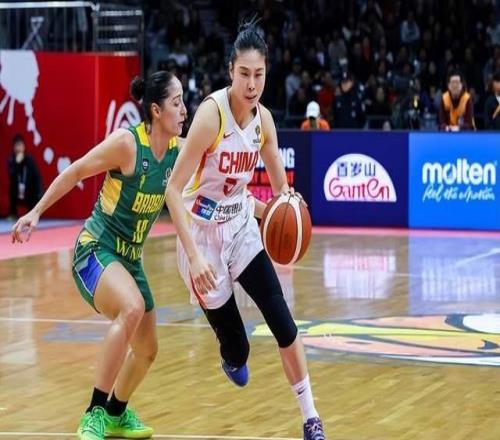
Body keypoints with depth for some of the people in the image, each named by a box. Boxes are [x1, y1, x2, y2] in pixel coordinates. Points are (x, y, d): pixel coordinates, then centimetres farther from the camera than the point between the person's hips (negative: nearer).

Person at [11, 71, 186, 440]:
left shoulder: (180, 150, -3)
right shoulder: (127, 142, -19)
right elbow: (75, 172, -9)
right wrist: (36, 212, -7)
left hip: (130, 257, 8)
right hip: (95, 249, -8)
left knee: (147, 350, 15)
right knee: (132, 308, -36)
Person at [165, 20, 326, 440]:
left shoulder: (263, 119, -4)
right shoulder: (212, 113, -23)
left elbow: (280, 187, 9)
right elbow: (174, 190, -26)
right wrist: (193, 255, -34)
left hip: (242, 227, 5)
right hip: (203, 232, -5)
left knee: (283, 321, -9)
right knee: (236, 349, 1)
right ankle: (234, 359, 39)